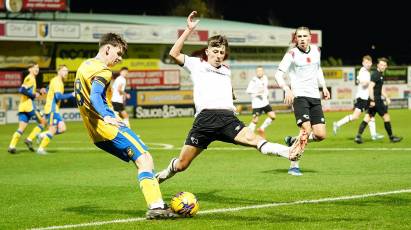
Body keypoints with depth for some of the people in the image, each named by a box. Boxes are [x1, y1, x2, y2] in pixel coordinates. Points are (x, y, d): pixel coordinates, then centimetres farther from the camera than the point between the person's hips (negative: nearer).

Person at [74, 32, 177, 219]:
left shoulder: (84, 65, 18)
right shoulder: (102, 71, -11)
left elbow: (83, 96, 25)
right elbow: (95, 96, -27)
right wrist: (107, 117, -39)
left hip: (97, 134, 10)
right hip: (108, 128, -10)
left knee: (141, 159, 11)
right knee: (145, 158, -15)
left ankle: (156, 204, 3)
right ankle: (156, 207, -27)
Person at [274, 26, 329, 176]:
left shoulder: (316, 51, 10)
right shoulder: (292, 54, -6)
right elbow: (278, 74, -11)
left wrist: (324, 87, 16)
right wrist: (287, 89, -27)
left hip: (315, 97, 6)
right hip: (299, 96, -6)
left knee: (320, 135, -2)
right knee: (306, 130, -20)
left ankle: (292, 141, 24)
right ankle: (294, 166, -8)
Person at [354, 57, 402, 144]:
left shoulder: (381, 75, 18)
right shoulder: (375, 75, -14)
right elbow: (370, 87, -22)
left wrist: (386, 98, 25)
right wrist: (372, 100, -25)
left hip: (377, 100, 9)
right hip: (375, 100, -9)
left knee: (367, 118, 3)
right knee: (386, 117, 1)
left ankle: (358, 136, -4)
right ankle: (391, 137, 11)